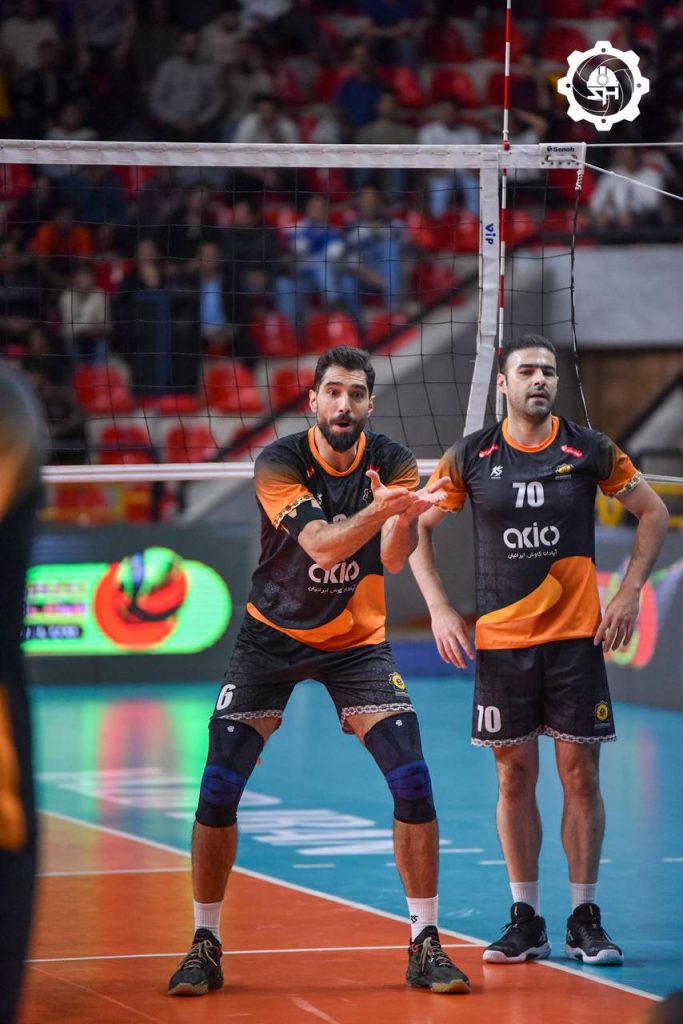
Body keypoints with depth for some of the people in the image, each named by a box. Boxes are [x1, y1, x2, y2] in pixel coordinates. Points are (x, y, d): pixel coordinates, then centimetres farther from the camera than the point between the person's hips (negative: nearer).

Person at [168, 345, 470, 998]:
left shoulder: (391, 462, -10)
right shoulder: (279, 462, -17)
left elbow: (393, 559, -23)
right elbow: (321, 546, -30)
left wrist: (404, 514, -46)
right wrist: (380, 509, -48)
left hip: (357, 643, 1)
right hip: (272, 634, -1)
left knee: (412, 781, -12)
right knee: (219, 787, -9)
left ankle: (425, 945, -1)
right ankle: (204, 944, 6)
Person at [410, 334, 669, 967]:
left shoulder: (590, 450, 0)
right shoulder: (470, 457, 1)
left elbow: (652, 512, 10)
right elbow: (417, 527, 10)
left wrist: (629, 593, 2)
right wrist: (439, 608, 1)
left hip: (577, 636, 0)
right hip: (500, 640, 0)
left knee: (580, 774, 0)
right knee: (514, 777, 3)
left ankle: (585, 920, 7)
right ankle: (525, 921, 10)